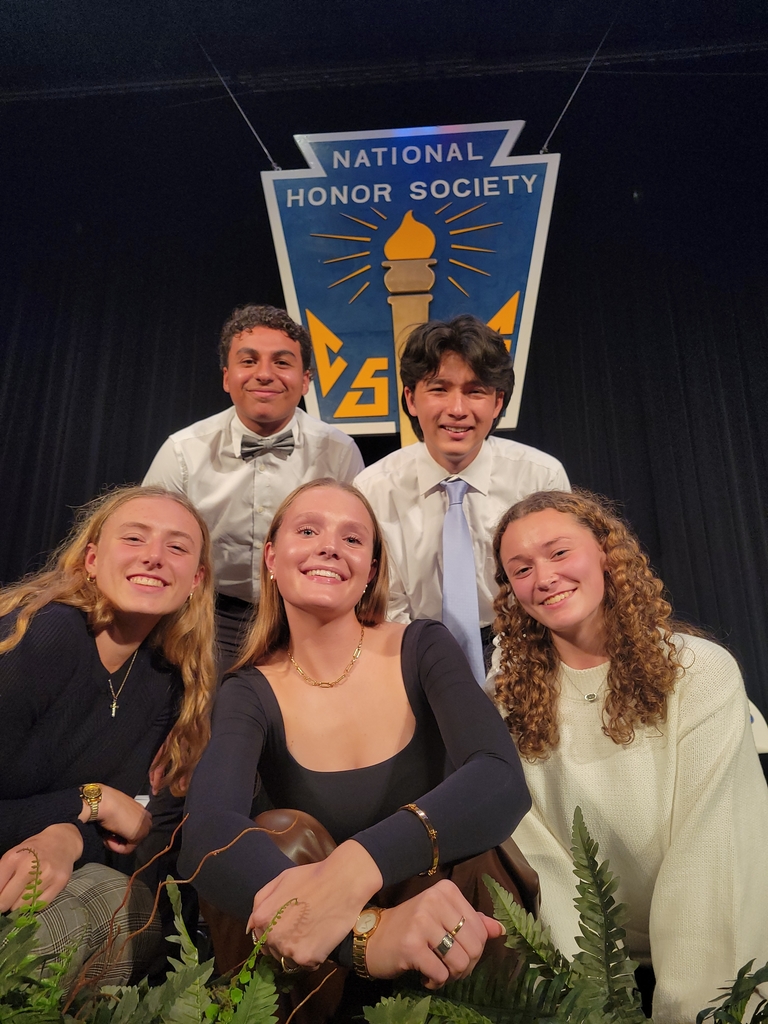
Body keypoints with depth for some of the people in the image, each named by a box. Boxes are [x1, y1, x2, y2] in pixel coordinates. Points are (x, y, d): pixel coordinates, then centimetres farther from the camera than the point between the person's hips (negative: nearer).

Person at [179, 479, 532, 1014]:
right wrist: (365, 934, -43)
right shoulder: (250, 694, -6)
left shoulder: (423, 648, -7)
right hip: (318, 967, 1)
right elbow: (208, 835, -25)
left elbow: (502, 779, -23)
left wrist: (358, 867, -41)